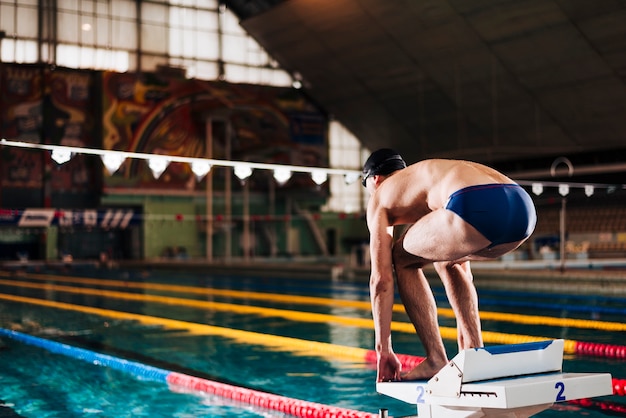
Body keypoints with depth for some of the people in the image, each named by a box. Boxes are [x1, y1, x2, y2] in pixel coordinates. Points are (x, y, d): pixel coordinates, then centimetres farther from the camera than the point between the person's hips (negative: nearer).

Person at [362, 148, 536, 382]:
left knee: (402, 260, 21)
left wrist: (383, 350, 25)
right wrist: (464, 345, 52)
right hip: (523, 208, 7)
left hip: (477, 208, -7)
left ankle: (436, 360, 14)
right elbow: (464, 274, 46)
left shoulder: (380, 197, 26)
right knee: (447, 261, 35)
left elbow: (381, 279, 19)